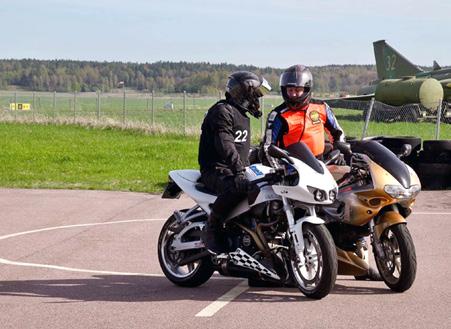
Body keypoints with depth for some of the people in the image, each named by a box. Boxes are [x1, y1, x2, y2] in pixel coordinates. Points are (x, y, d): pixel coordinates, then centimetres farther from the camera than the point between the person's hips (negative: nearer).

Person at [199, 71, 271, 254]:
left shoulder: (242, 115, 23)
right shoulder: (222, 111, -10)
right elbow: (225, 145, -25)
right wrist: (239, 171, -36)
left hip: (239, 170, 10)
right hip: (216, 170, -10)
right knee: (237, 187, -39)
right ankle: (212, 229, -25)